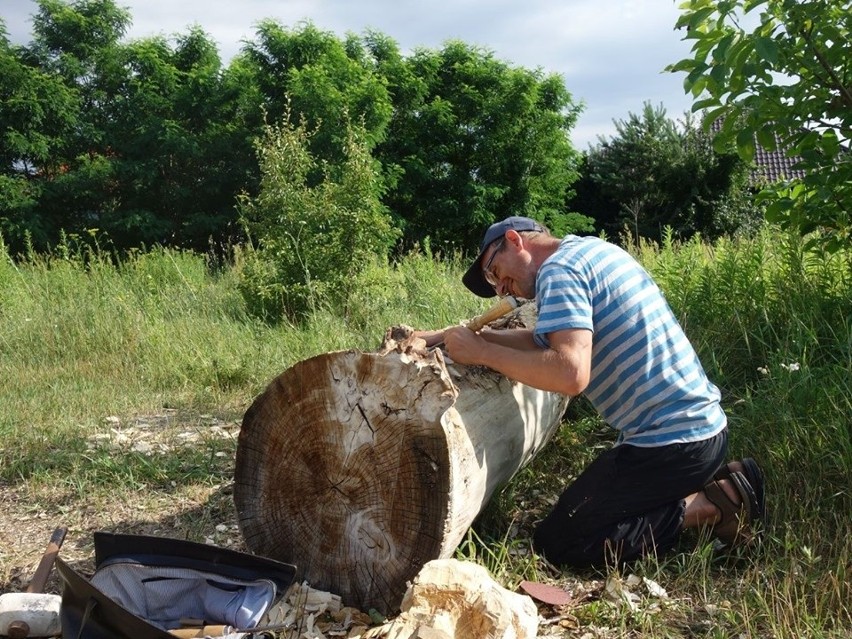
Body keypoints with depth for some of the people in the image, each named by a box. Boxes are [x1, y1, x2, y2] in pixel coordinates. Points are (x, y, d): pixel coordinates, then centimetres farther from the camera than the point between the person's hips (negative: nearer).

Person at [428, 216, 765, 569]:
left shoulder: (558, 269, -15)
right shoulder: (593, 248, 14)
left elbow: (570, 373, -28)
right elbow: (545, 342, 16)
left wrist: (482, 352, -18)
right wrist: (472, 336, 7)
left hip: (670, 440, -9)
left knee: (555, 543, -2)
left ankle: (702, 508, -3)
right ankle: (719, 484, 14)